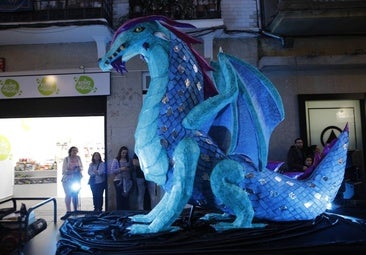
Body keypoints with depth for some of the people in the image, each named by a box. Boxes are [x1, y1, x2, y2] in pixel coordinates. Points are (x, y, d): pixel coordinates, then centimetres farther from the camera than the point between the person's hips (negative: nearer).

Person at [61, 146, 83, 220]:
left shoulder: (78, 158, 6)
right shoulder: (66, 159, -3)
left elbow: (81, 167, 13)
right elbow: (64, 170, -7)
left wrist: (80, 168, -9)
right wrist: (72, 171, -21)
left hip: (76, 179, 3)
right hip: (67, 179, -3)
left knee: (75, 195, 5)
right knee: (68, 195, -8)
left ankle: (75, 210, 13)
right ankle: (68, 211, -8)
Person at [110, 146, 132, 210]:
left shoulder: (128, 160, 11)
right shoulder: (116, 160, -1)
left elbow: (130, 169, 22)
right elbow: (112, 171, -7)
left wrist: (129, 169, 0)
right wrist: (121, 169, -16)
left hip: (127, 181, 4)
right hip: (119, 181, -3)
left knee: (126, 196, 2)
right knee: (119, 197, -5)